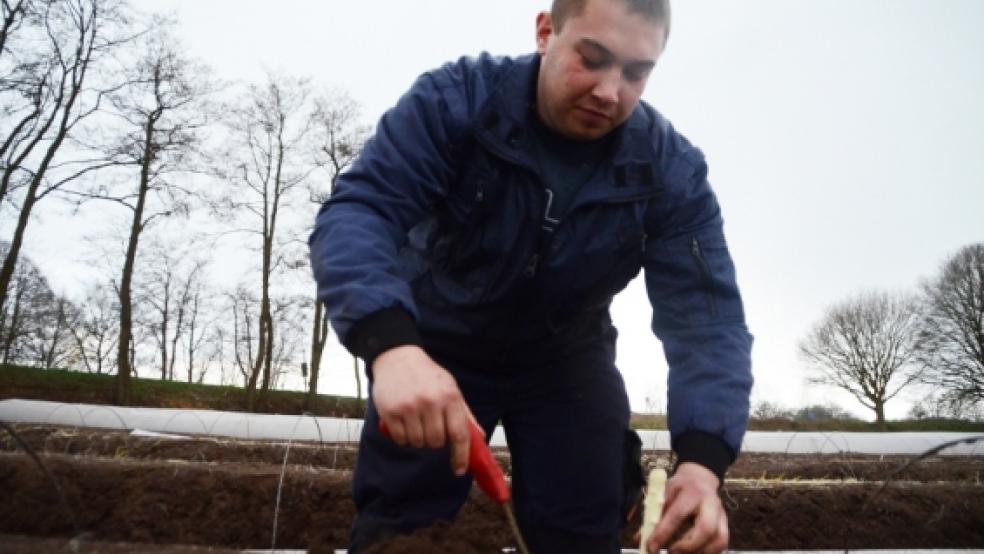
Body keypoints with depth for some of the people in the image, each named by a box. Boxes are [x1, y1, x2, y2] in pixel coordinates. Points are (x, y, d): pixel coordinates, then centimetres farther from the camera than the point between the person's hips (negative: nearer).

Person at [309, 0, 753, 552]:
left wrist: (703, 455, -39)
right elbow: (357, 210, -33)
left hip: (565, 359, 2)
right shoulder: (457, 98, -23)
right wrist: (391, 345, -53)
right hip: (435, 349, -1)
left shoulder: (672, 171, -16)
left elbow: (707, 314, -22)